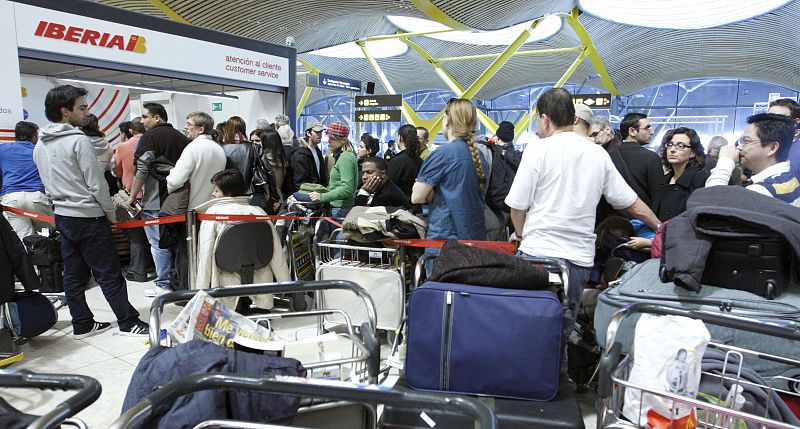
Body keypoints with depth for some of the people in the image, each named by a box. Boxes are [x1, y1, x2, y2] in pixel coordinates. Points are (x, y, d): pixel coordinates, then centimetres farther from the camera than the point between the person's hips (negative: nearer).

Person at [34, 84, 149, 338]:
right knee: (109, 274, -1)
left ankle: (82, 324, 21)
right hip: (88, 217, -8)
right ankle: (128, 322, 6)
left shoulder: (40, 146, 10)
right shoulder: (78, 141, -15)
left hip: (62, 216, 8)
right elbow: (96, 184, -16)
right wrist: (111, 213, -5)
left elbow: (49, 183, 16)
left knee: (73, 274, 12)